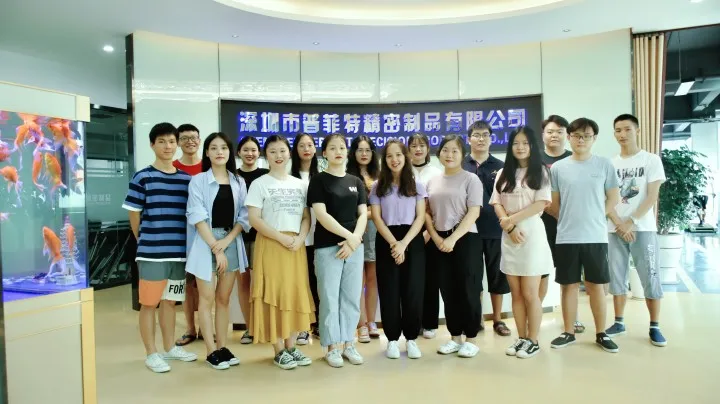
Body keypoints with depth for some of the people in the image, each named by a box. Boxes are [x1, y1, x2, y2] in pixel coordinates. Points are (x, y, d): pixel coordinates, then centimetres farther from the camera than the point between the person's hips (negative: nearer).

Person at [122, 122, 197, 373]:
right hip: (151, 252, -4)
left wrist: (184, 243, 8)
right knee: (149, 303, 5)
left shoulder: (187, 179, 8)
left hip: (179, 251, 4)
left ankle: (170, 348, 28)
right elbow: (134, 215, 0)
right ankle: (151, 353, 17)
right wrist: (145, 242, 8)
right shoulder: (142, 178, -5)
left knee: (170, 301, 16)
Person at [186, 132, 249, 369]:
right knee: (207, 298, 2)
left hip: (232, 242, 3)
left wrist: (227, 241, -11)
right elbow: (197, 217, -10)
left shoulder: (238, 182, 8)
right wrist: (216, 248, -15)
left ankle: (223, 347, 19)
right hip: (205, 243, -3)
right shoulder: (198, 181, -2)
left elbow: (243, 217, 4)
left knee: (224, 299, 10)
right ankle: (211, 351, 11)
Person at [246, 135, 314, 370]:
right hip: (271, 246, -4)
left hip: (297, 247, 4)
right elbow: (254, 219, -9)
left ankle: (291, 347, 18)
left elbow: (306, 218, 9)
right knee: (275, 295, -2)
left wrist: (300, 239, -10)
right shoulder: (259, 184, -1)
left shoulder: (299, 184, 11)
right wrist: (282, 238, -16)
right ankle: (279, 351, 9)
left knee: (297, 294, 6)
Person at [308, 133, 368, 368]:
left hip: (355, 245, 4)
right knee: (329, 297, 1)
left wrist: (355, 238, -11)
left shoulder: (356, 182, 12)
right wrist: (348, 236, -14)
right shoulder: (318, 181, 0)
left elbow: (363, 214, 6)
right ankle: (332, 346, 13)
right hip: (327, 247, -4)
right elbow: (321, 215, -10)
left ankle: (348, 343, 20)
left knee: (352, 296, 8)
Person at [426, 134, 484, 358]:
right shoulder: (433, 182, 11)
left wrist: (453, 238, -17)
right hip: (439, 241, 5)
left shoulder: (470, 179, -3)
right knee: (448, 291, 10)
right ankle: (455, 337, 22)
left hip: (465, 239, -5)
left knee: (467, 290, 1)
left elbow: (473, 213, -11)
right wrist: (436, 237, -5)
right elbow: (427, 213, 10)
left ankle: (471, 339, 14)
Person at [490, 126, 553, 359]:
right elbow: (497, 204, 5)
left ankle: (533, 341, 12)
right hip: (508, 236, 4)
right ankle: (521, 338, 19)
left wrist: (512, 219, -12)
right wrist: (509, 227, -10)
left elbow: (541, 204, -9)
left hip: (532, 233, -4)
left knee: (530, 293, 0)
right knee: (516, 293, 8)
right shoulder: (503, 173, 12)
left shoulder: (540, 171, 1)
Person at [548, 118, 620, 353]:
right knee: (569, 285, 9)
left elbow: (613, 198, 7)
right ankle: (568, 333, 20)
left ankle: (601, 334, 21)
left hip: (596, 237, 0)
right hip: (566, 238, 0)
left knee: (596, 286, 8)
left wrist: (595, 218, 1)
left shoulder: (604, 165, 2)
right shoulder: (557, 168, 2)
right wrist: (569, 220, 3)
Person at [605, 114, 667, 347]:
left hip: (643, 228, -2)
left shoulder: (651, 160, 1)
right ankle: (619, 322, 17)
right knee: (617, 278, 6)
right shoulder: (610, 164, 8)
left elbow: (652, 196, -6)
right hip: (615, 229, 3)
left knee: (650, 278, 0)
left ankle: (654, 327, 11)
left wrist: (631, 222, -15)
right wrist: (619, 224, -10)